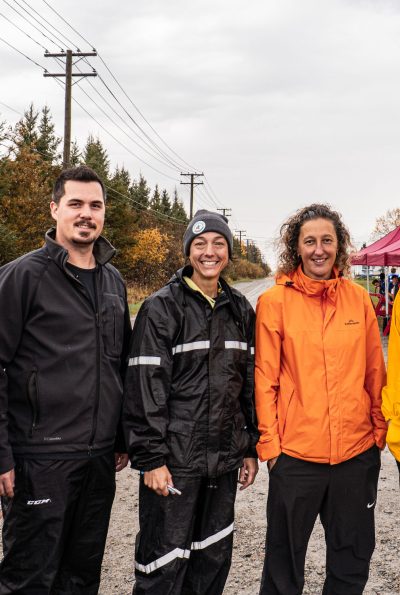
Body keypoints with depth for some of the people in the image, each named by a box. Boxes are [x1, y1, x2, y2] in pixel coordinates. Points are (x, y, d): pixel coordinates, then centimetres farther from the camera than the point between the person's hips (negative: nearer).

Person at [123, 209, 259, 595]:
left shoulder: (240, 310, 10)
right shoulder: (161, 308, -8)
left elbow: (248, 382, 14)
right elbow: (145, 386, -12)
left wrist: (250, 447, 12)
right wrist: (150, 458, -15)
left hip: (224, 458, 6)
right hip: (175, 459, -5)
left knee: (214, 557, 15)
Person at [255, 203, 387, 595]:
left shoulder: (358, 298, 3)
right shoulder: (275, 302, -6)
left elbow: (374, 372, 8)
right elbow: (264, 377, -5)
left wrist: (379, 429, 7)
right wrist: (268, 442, -7)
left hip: (358, 449, 3)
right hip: (296, 450, -3)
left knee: (354, 560, 18)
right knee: (285, 559, 14)